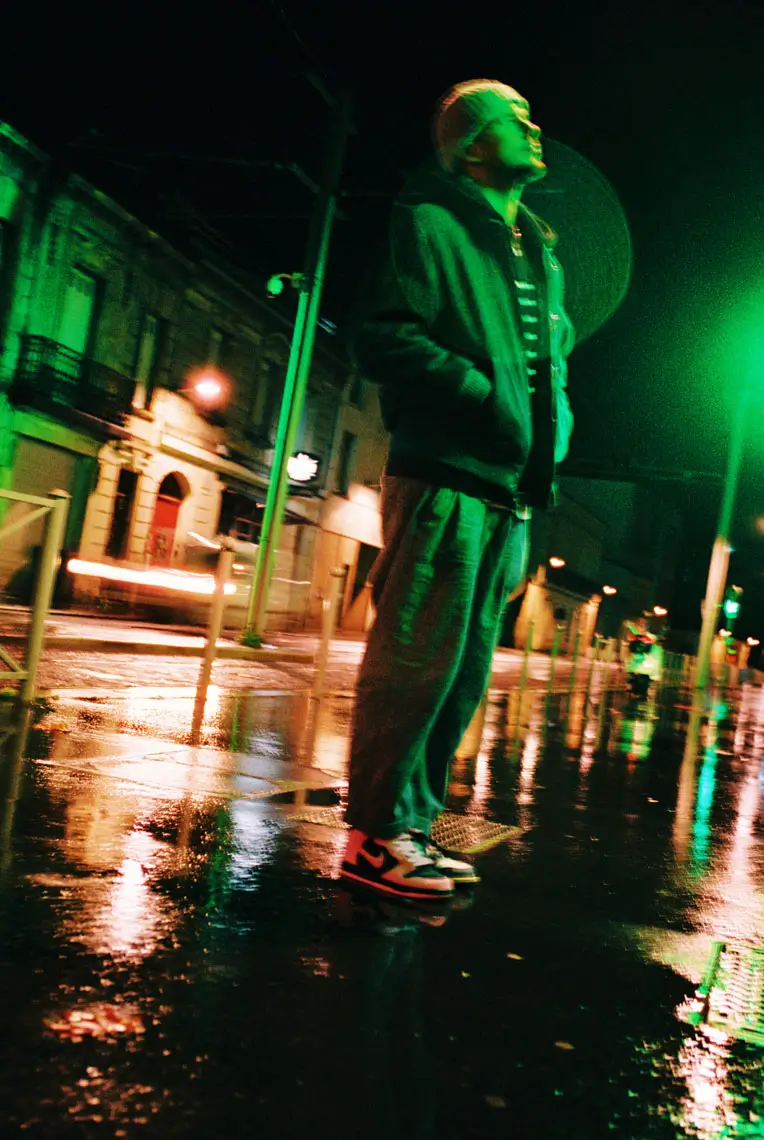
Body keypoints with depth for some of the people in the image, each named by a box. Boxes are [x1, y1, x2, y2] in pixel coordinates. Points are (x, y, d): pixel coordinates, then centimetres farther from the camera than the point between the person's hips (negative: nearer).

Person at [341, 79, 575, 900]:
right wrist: (486, 393, -16)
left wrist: (552, 420, 10)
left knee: (463, 674, 10)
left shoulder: (539, 253, 24)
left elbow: (552, 350, 30)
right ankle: (375, 837, 3)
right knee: (415, 659, -8)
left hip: (507, 495, 8)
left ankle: (411, 827, 20)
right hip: (445, 481, -8)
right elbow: (383, 337, -11)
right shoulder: (430, 224, 0)